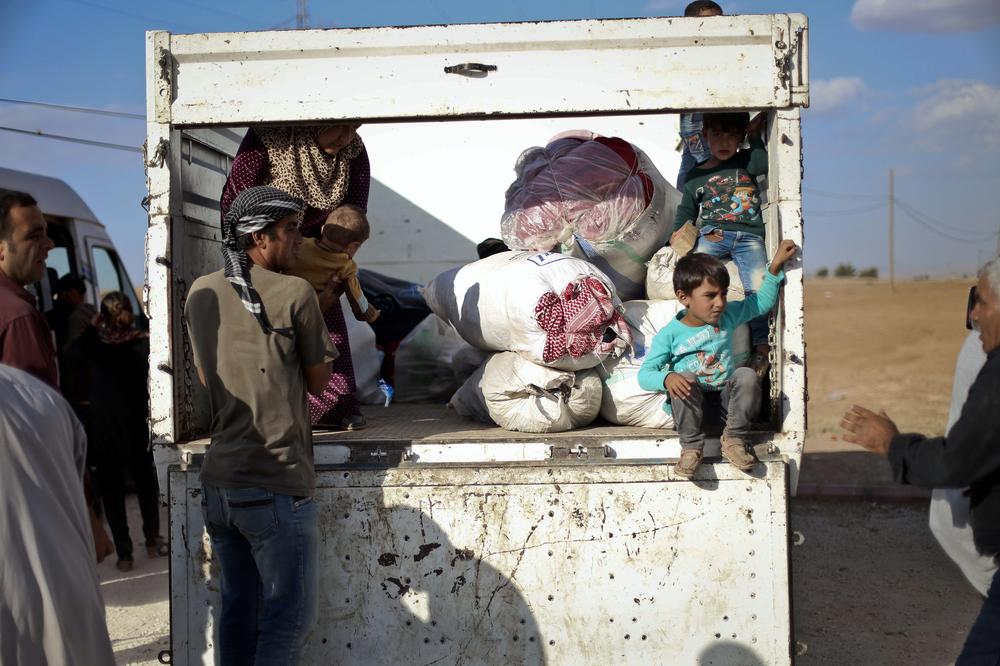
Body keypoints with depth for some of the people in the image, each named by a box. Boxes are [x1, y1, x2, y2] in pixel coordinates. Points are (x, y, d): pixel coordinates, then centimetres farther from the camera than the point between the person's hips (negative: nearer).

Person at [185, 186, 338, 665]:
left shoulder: (201, 292, 8)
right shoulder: (295, 293, -9)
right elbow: (318, 381, 1)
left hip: (217, 479, 7)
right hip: (277, 485, -6)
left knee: (238, 607, 17)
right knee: (290, 615, 4)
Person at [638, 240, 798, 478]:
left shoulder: (728, 316, 5)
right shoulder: (670, 334, -8)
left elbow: (762, 301, 18)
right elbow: (645, 374, -13)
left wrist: (775, 266, 9)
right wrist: (667, 378, -35)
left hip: (725, 400, 3)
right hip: (692, 406, -3)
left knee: (746, 375, -25)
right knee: (685, 379, -34)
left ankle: (733, 440, -15)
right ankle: (691, 446, -22)